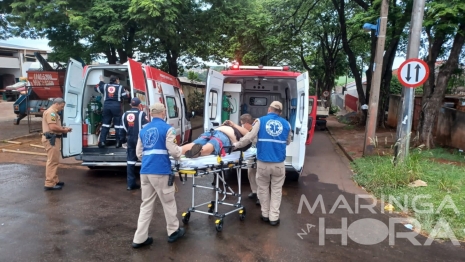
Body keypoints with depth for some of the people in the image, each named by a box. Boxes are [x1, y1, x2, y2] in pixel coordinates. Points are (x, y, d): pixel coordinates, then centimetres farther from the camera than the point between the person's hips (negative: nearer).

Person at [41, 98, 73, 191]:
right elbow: (53, 127, -24)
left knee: (54, 161, 17)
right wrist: (64, 130, -11)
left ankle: (54, 180, 27)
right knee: (52, 161, -10)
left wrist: (63, 129, 8)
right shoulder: (51, 112, -14)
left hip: (53, 139, 11)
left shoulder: (53, 112, 20)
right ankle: (49, 184, -7)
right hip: (51, 139, -11)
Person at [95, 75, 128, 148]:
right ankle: (118, 142, 0)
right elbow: (125, 96, -5)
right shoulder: (120, 87, 3)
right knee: (118, 124, 1)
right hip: (116, 106, -4)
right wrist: (127, 93, 17)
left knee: (105, 124, 10)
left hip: (106, 105, 4)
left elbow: (97, 88, 27)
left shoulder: (105, 86, 13)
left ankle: (102, 142, 7)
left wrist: (101, 81, 38)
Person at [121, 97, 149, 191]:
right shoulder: (141, 114, -9)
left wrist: (123, 139, 23)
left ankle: (131, 184, 9)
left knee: (130, 160, 7)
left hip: (130, 140, 5)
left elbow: (122, 128, 14)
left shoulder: (125, 114, 10)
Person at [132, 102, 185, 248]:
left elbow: (139, 153, 16)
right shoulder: (167, 128, -4)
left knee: (146, 204, 12)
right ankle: (173, 231, 25)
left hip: (145, 171, 6)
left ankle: (140, 238, 14)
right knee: (168, 202, 10)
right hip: (160, 171, -6)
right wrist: (180, 152, 13)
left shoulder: (143, 130, 15)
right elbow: (173, 150, -10)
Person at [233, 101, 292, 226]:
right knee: (276, 189, 13)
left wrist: (237, 144, 4)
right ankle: (273, 217, 15)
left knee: (263, 188, 17)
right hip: (279, 163, 1)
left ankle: (265, 214, 26)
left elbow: (249, 137, -10)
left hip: (263, 162, -1)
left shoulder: (260, 121, -1)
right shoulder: (286, 124, 6)